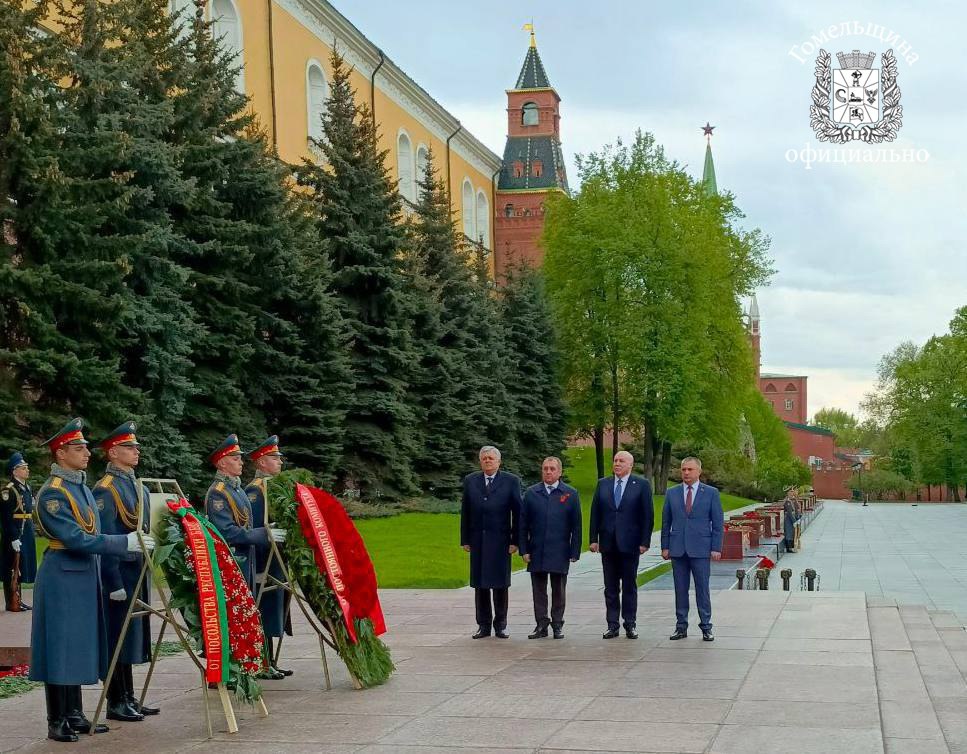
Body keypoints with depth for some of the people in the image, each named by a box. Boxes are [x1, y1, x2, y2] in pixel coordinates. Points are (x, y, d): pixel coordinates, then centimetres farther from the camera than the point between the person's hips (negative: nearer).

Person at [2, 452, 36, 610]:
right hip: (14, 534, -9)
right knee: (13, 568, -4)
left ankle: (18, 599, 20)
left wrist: (30, 534, 19)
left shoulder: (26, 488, 13)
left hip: (27, 534, 9)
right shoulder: (8, 490, -15)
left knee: (21, 567, 13)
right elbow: (6, 517, -20)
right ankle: (12, 602, 1)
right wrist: (14, 538, -23)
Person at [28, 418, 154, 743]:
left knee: (79, 647, 12)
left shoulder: (82, 487, 14)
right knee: (60, 649, -3)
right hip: (62, 578, -9)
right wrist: (125, 542, -22)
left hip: (85, 576, 9)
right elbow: (75, 538, -22)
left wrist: (135, 543, 8)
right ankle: (56, 722, 3)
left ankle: (75, 715, 19)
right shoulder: (52, 492, -15)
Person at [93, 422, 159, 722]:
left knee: (132, 635, 12)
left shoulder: (139, 487, 15)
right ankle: (116, 703, 5)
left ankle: (129, 699, 19)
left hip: (139, 571, 8)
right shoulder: (104, 490, -11)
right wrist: (114, 582, -19)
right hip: (119, 572, -8)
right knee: (117, 638, -2)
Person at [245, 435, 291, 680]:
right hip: (265, 563, -9)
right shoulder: (254, 490, -13)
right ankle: (261, 665, 0)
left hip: (277, 561, 9)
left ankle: (269, 662, 18)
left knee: (272, 612, 12)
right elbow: (252, 530, -18)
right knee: (265, 612, -5)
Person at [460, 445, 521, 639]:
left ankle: (500, 625, 13)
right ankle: (483, 625, 13)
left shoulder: (511, 481, 1)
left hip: (500, 541, -2)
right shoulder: (470, 481, 8)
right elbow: (465, 512, 8)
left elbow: (517, 512, -1)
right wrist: (465, 540, 3)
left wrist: (515, 541, -7)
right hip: (477, 541, 2)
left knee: (500, 585, 3)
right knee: (480, 585, 6)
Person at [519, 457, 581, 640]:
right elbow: (523, 524, 5)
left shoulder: (570, 494, 2)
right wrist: (524, 550, -1)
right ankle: (541, 625, 11)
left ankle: (557, 625, 16)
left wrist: (575, 552, -4)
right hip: (536, 552, 1)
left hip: (559, 553, -1)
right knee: (539, 590, 5)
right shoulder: (531, 493, 5)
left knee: (558, 591, 7)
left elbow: (576, 526, 1)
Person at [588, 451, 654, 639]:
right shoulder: (603, 484, 8)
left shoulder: (641, 485, -1)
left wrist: (644, 542, -9)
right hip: (608, 544, 3)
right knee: (610, 588, 6)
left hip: (630, 544, -3)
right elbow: (595, 513, 8)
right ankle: (612, 625, 11)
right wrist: (593, 539, 1)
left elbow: (647, 515, -3)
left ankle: (630, 625, 12)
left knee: (629, 587, 5)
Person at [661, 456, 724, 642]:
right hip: (678, 549, 2)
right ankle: (681, 627, 11)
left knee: (702, 589, 0)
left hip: (701, 549, -2)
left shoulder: (711, 493, 3)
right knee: (680, 590, 5)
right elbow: (666, 522, 11)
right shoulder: (672, 493, 9)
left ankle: (706, 628, 8)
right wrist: (665, 546, 4)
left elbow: (718, 522, 2)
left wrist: (716, 548, -5)